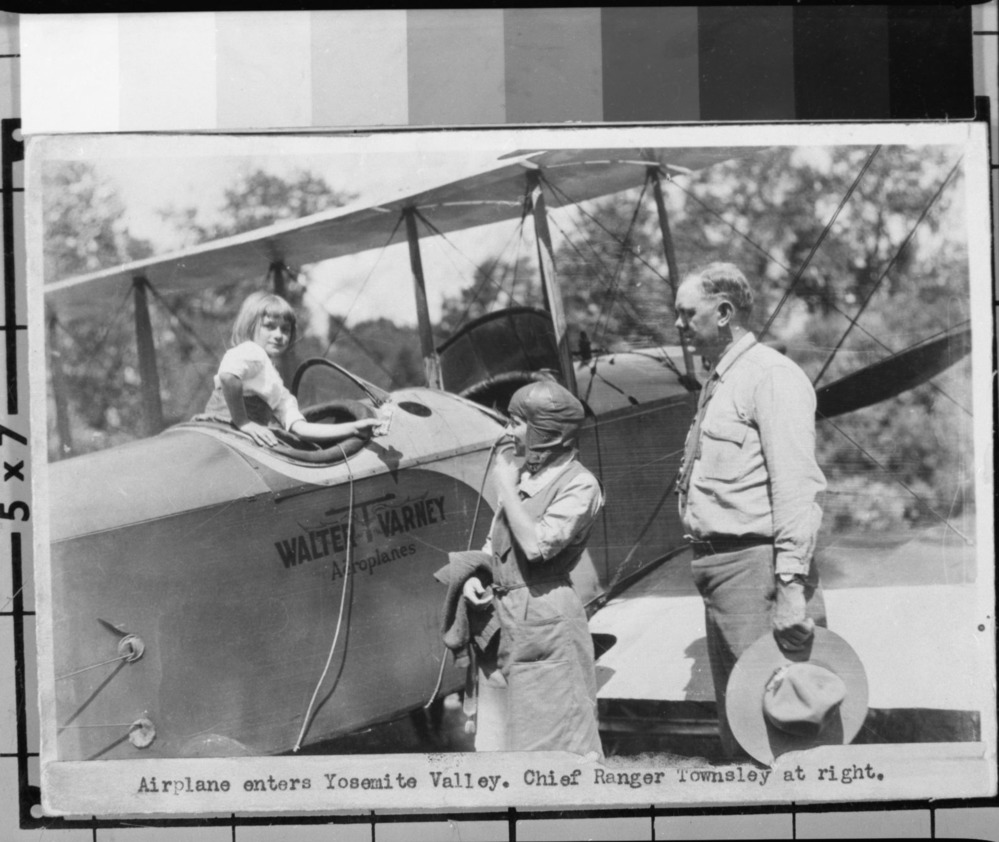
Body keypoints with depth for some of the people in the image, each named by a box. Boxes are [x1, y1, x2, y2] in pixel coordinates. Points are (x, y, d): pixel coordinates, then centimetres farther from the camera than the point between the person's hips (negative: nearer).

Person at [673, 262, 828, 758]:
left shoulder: (771, 376, -10)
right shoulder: (716, 383, 20)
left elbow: (796, 485, -19)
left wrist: (791, 586, -25)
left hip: (754, 565, -10)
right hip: (715, 563, 10)